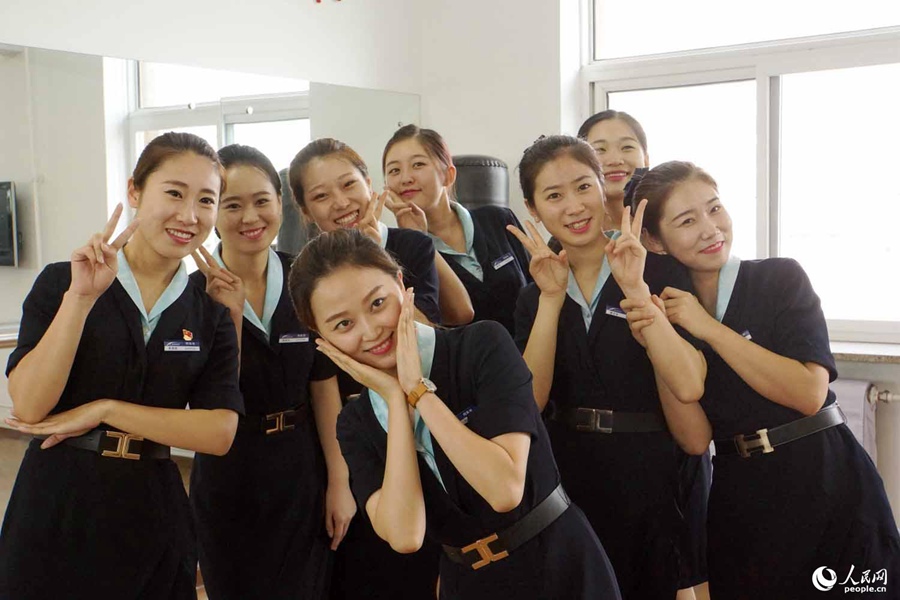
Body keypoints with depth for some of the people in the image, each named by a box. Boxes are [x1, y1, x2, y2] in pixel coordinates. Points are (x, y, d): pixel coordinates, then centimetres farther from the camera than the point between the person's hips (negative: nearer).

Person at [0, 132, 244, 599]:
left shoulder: (211, 312, 2)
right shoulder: (62, 282, -4)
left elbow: (219, 433, -8)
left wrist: (104, 409, -14)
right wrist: (81, 297, -20)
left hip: (152, 512, 2)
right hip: (57, 507, -2)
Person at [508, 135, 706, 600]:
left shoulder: (659, 273, -8)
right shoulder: (534, 295, 4)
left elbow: (688, 386, -21)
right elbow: (530, 399, -10)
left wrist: (636, 290, -24)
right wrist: (552, 297, -16)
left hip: (649, 477, -3)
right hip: (568, 474, 3)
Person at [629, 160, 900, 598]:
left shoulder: (781, 278, -7)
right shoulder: (668, 310, 1)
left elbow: (809, 393, -20)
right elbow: (695, 439, -7)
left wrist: (710, 329, -19)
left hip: (825, 485, -2)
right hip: (738, 500, 3)